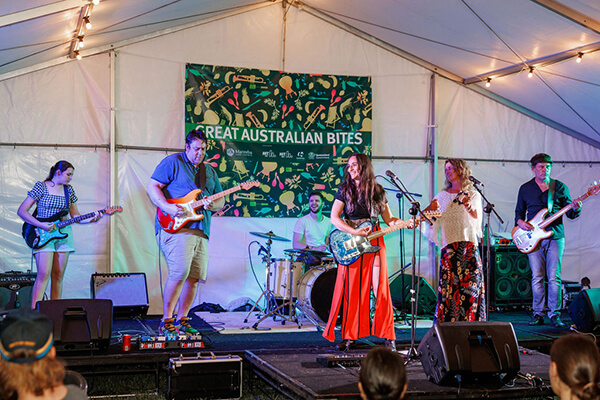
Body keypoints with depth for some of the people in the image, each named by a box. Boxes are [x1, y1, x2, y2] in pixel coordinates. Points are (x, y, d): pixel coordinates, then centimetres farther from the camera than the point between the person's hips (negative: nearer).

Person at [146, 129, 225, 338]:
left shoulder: (210, 171, 22)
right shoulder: (172, 162, 2)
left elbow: (221, 200, 23)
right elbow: (152, 186, -5)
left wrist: (213, 205, -1)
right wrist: (167, 207, -18)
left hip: (200, 232, 7)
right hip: (175, 227, -7)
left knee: (194, 277, 4)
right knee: (179, 272, -19)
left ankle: (182, 320, 15)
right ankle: (166, 321, -10)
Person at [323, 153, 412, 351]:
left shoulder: (377, 191, 9)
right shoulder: (344, 189, 5)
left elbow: (388, 218, 12)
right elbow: (334, 217, -2)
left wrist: (404, 223, -6)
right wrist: (354, 232, -14)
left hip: (374, 242, 0)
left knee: (380, 288, -4)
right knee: (351, 290, -2)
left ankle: (388, 336, 2)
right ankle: (349, 336, 6)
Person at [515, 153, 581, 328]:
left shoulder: (560, 187, 8)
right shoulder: (525, 189, 10)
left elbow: (570, 214, 9)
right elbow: (519, 212, 18)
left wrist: (576, 209, -13)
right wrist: (520, 222, -3)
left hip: (555, 236, -1)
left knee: (554, 277, -4)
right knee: (537, 277, 0)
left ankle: (554, 314, 4)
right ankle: (538, 314, 8)